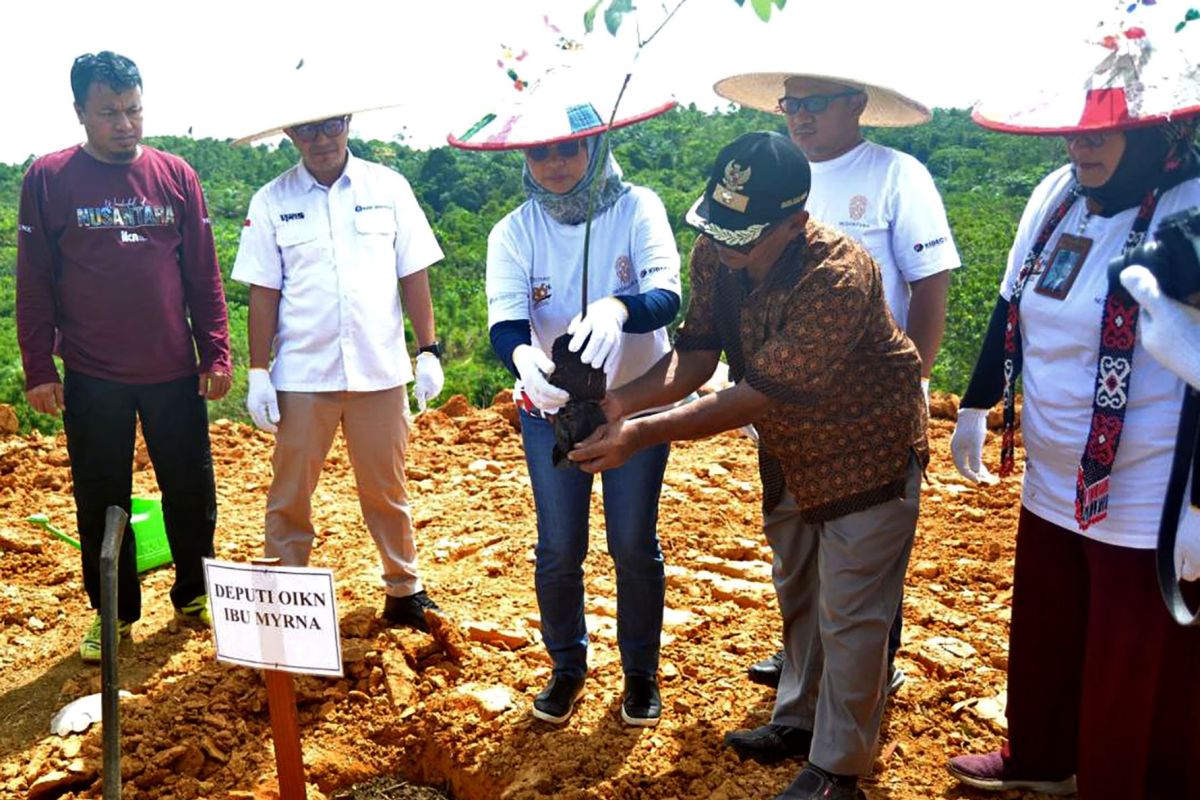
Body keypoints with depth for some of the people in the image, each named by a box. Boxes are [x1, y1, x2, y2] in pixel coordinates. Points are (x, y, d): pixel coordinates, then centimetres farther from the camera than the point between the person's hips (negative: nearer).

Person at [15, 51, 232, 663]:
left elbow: (203, 274, 4)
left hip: (175, 373, 1)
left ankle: (194, 594, 29)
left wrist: (216, 353, 1)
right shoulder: (48, 179, -1)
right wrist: (39, 369, -3)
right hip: (92, 378, -1)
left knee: (191, 491, 9)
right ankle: (113, 613, 26)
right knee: (101, 500, 9)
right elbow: (33, 283, 0)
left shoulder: (176, 175, 3)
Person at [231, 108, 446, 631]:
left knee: (386, 490, 12)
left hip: (380, 371, 1)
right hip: (302, 375, 0)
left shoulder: (389, 188, 3)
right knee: (290, 495, 8)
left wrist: (429, 351, -1)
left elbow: (413, 275, 3)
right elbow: (263, 293, 1)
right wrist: (258, 372, -2)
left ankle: (404, 591, 27)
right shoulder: (271, 201, 2)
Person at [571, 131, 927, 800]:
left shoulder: (837, 278, -36)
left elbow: (758, 393, -36)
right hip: (788, 451, 8)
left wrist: (646, 433, -37)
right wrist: (625, 400, -28)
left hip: (867, 452, -7)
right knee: (796, 592, 22)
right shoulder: (717, 252, -14)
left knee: (850, 618, 4)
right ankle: (800, 719, 44)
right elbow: (697, 352, -11)